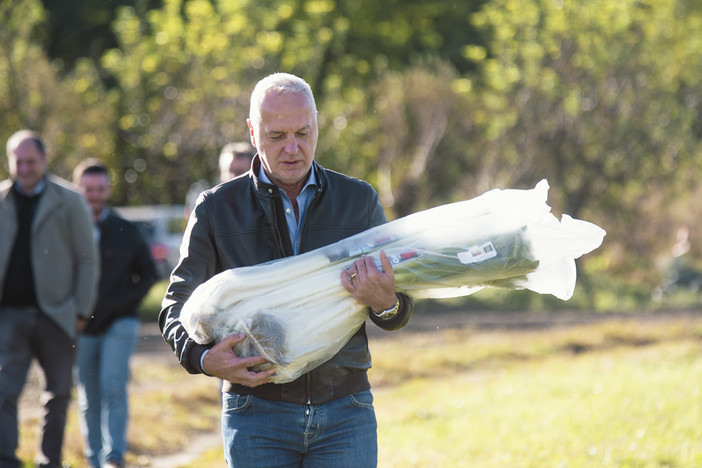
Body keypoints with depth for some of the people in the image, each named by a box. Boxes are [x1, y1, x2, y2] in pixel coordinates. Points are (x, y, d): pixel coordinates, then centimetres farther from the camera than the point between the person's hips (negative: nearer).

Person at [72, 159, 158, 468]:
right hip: (82, 329, 1)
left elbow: (148, 273, 15)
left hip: (118, 324, -1)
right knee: (89, 399, 5)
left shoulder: (126, 231, 6)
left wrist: (127, 302, 1)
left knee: (113, 387, -15)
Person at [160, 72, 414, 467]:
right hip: (258, 414, -1)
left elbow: (400, 313, 6)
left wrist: (385, 303, -20)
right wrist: (203, 358, -16)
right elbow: (177, 305, 6)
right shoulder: (216, 210, 4)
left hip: (345, 413, 1)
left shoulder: (359, 201, 7)